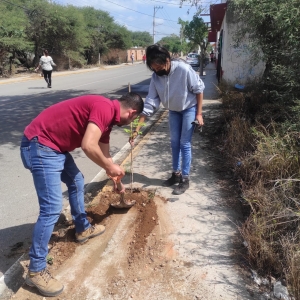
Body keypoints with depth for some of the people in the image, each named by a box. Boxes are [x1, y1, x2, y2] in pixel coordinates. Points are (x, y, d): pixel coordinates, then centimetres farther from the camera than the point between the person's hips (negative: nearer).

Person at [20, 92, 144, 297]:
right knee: (52, 207, -10)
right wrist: (110, 168, -11)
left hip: (54, 145, 11)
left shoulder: (107, 114, 14)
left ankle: (83, 228, 43)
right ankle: (36, 270, 4)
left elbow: (104, 154, 26)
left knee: (76, 182, 24)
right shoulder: (105, 109, -16)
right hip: (40, 145, -11)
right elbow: (88, 146, -28)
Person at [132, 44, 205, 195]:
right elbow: (150, 103, -16)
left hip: (189, 109, -5)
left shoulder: (183, 69, -31)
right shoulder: (156, 77, -16)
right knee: (174, 142, 12)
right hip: (173, 110, 5)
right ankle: (176, 173, 28)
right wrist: (137, 128, -21)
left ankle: (185, 179, 9)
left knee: (185, 144, -3)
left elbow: (199, 90, -18)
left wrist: (199, 114, -16)